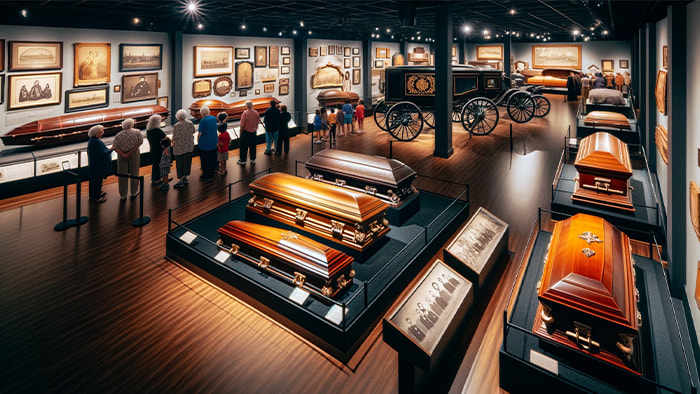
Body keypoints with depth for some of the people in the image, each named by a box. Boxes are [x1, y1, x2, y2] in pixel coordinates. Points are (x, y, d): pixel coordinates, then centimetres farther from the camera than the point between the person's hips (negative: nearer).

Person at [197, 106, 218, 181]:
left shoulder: (203, 121, -15)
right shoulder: (214, 118, 0)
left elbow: (200, 133, -12)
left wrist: (198, 141, 1)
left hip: (204, 144, -5)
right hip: (213, 143, 5)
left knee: (204, 160, 8)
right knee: (212, 159, 14)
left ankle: (205, 176, 16)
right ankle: (211, 175, 24)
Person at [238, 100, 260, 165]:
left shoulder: (245, 113, -18)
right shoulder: (256, 113, -6)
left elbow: (242, 125, -15)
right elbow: (258, 122, 4)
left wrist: (241, 132, -1)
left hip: (246, 132, -4)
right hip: (253, 132, 4)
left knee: (244, 147, 7)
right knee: (252, 146, 15)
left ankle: (243, 160, 16)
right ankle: (253, 160, 23)